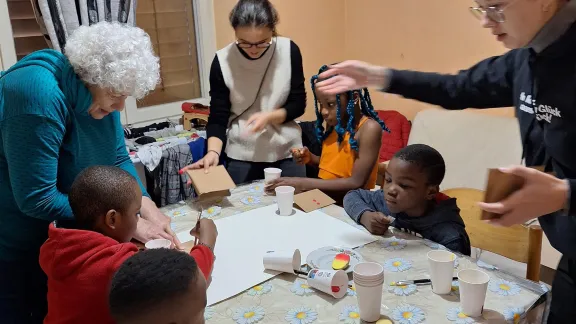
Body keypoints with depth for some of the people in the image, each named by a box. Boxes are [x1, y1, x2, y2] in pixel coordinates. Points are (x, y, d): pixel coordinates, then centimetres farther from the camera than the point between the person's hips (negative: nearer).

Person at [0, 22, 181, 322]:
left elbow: (117, 159, 0)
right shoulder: (39, 93, -32)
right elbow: (37, 200, -32)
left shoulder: (97, 91, -7)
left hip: (56, 230, 7)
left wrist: (148, 207, -16)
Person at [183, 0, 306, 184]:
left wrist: (269, 117, -20)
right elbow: (218, 118, -8)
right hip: (241, 156, -1)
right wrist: (213, 152, -25)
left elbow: (298, 105, -3)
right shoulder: (222, 61, -12)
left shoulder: (289, 51, -10)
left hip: (287, 152, 1)